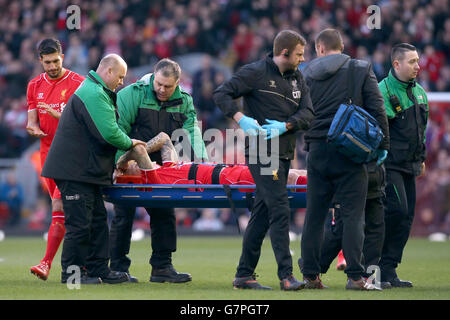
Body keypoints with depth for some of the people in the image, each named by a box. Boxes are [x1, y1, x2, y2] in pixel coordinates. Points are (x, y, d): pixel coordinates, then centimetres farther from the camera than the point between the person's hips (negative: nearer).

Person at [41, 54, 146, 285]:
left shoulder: (95, 91, 20)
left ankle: (98, 270, 15)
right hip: (75, 169, -11)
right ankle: (71, 272, 0)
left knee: (97, 220, 12)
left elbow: (105, 131, 24)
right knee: (79, 223, -7)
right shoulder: (94, 95, -17)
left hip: (86, 169, 11)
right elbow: (109, 133, -24)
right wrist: (129, 143, -5)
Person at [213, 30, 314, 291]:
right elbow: (221, 94, -6)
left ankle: (244, 275, 15)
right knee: (280, 209, -14)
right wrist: (241, 118, -21)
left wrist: (285, 126, -14)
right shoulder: (256, 73, -5)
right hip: (261, 152, -7)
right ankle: (286, 274, -15)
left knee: (262, 214, 10)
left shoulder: (297, 78, 15)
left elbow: (307, 113, 5)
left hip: (284, 155, 7)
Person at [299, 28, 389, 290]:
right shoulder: (362, 70, 0)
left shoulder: (308, 74, 7)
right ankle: (355, 276, -10)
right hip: (350, 151, -3)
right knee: (353, 215, -3)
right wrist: (382, 145, 0)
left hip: (318, 151, 3)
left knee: (314, 215, 8)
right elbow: (377, 110, -4)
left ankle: (311, 274, 9)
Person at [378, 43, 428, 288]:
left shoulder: (419, 92, 16)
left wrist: (421, 158, 25)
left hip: (409, 166, 8)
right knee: (396, 208, -19)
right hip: (389, 164, -8)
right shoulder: (384, 91, -10)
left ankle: (388, 270, 7)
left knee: (406, 218, 3)